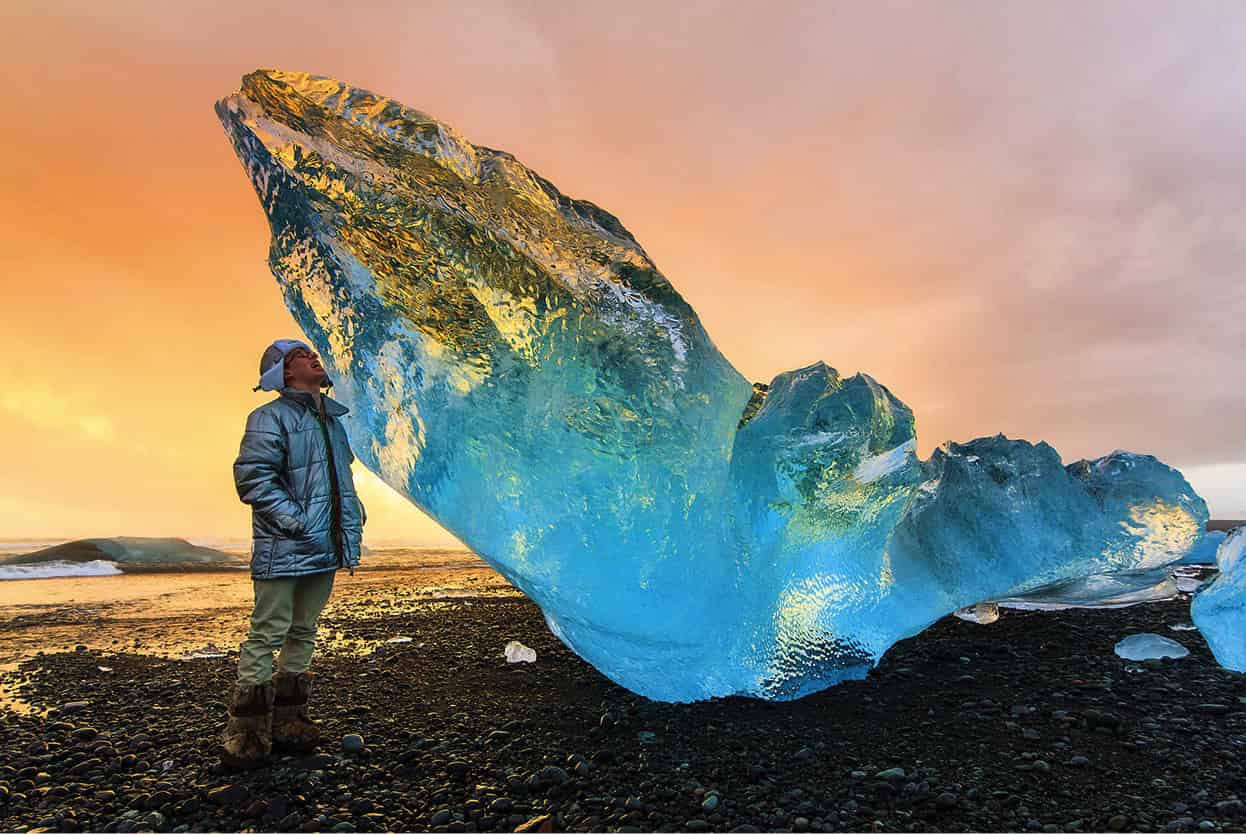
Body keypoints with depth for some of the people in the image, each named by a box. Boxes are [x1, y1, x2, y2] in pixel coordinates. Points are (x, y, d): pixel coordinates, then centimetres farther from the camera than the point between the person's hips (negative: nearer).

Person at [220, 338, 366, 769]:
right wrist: (295, 522, -19)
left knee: (303, 633, 14)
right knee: (267, 634, -4)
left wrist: (354, 511, 13)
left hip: (325, 549, 8)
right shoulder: (270, 418, -7)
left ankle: (287, 722, 25)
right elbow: (251, 476, -15)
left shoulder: (332, 420, 18)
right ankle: (245, 732, 7)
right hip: (284, 551, -8)